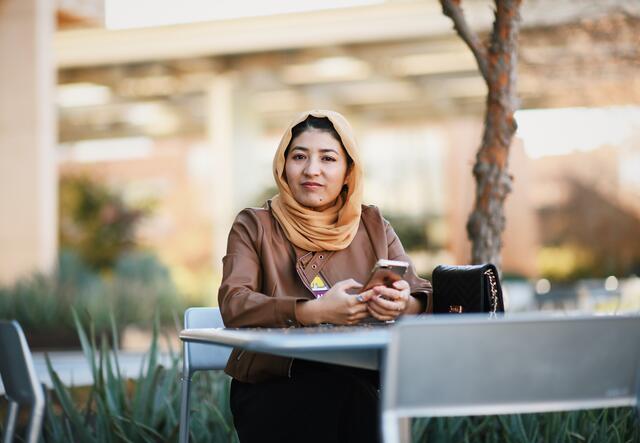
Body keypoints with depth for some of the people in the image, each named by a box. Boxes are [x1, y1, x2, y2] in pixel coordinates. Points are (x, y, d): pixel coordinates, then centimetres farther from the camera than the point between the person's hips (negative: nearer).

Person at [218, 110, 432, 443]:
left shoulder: (372, 225, 16)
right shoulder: (254, 226, 7)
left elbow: (421, 293, 4)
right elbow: (233, 305, -9)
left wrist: (403, 304, -22)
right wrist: (314, 312, -26)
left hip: (360, 384, 2)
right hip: (271, 389, -2)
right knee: (343, 392, -33)